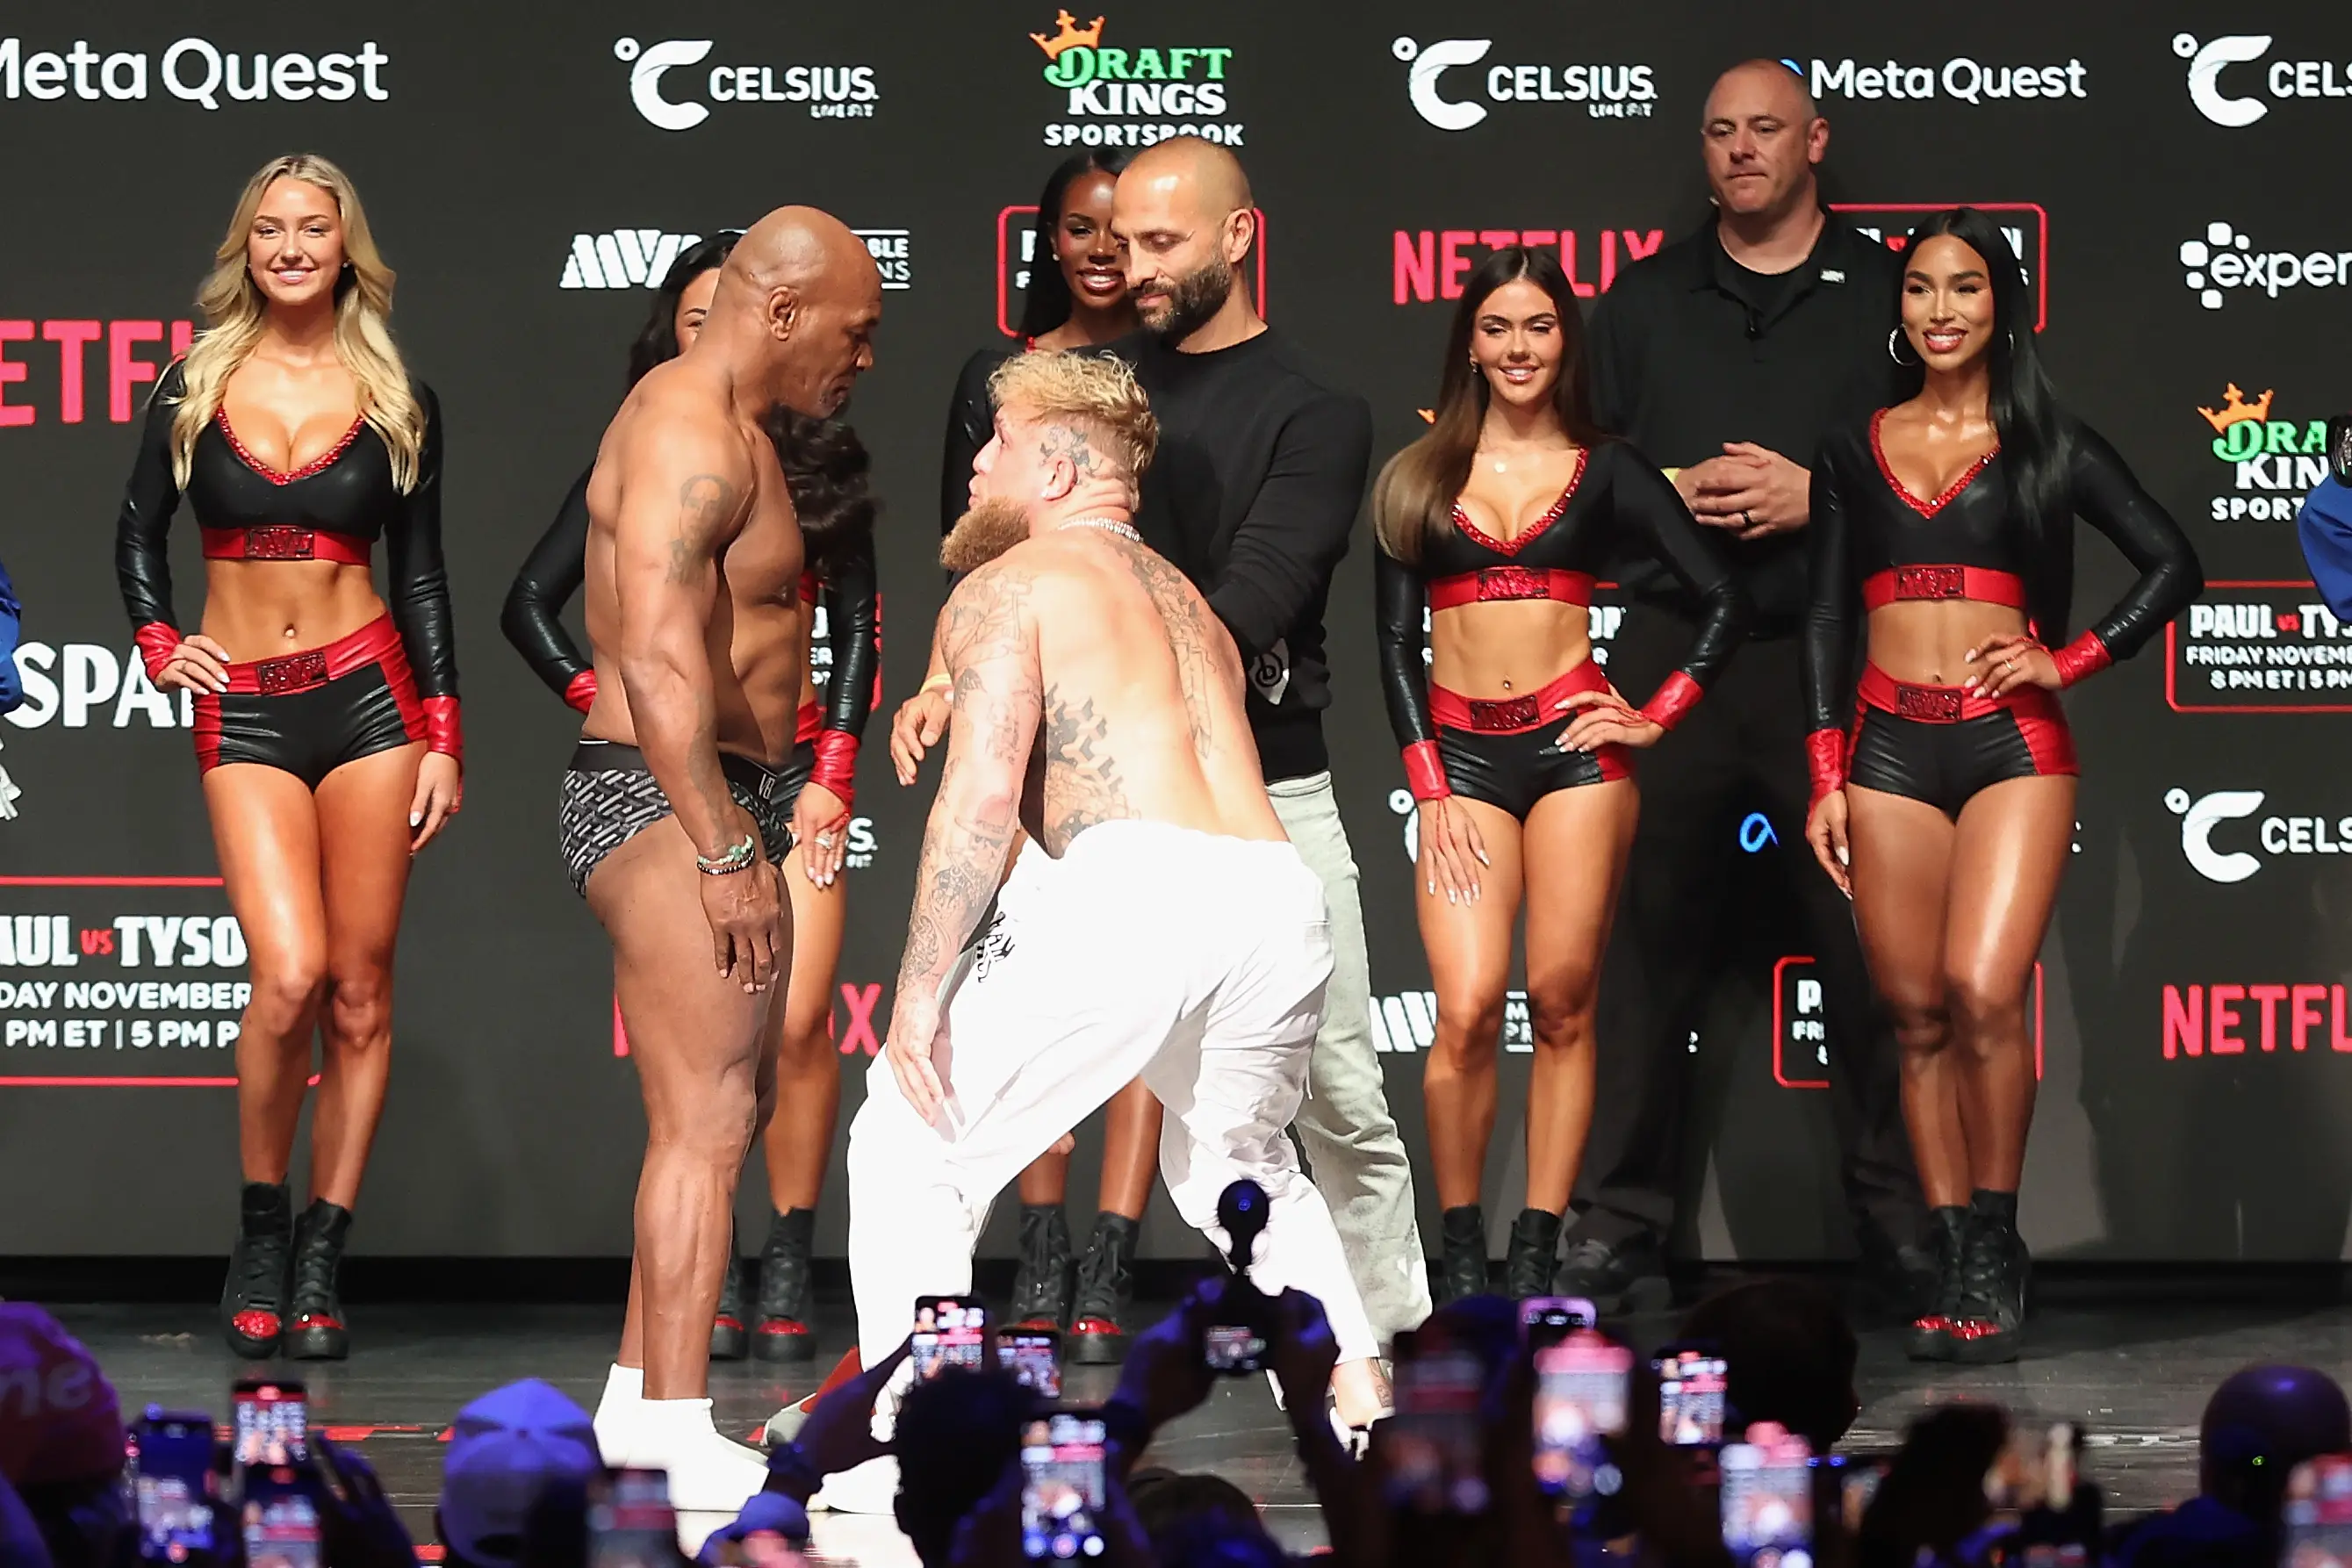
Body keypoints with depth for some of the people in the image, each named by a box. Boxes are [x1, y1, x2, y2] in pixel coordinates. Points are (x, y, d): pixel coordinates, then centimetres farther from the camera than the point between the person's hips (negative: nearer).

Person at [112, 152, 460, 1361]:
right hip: (243, 713, -1)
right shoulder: (196, 386, 5)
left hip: (369, 693, 1)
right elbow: (139, 528, 19)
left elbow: (422, 577, 9)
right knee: (291, 975, -17)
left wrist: (442, 740, 5)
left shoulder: (397, 403, 6)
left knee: (360, 992, -1)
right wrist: (158, 647, 5)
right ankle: (260, 1234, 1)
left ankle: (320, 1264, 6)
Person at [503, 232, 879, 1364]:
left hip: (789, 762, 1)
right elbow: (529, 603, 8)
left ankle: (788, 1269, -1)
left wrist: (833, 775, 1)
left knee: (797, 1019, -11)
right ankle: (707, 1272, -3)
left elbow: (856, 632, 10)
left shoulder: (822, 464, 10)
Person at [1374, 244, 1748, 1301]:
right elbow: (1395, 644, 7)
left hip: (1573, 747, 0)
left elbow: (1724, 603, 8)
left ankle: (1537, 1257, 3)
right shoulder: (1418, 479, 10)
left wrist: (1656, 718, 1)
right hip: (1459, 751, 0)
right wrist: (1431, 790, -1)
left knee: (1562, 1006, -3)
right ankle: (1461, 1254, 1)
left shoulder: (1604, 472, 8)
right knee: (1467, 1011, -11)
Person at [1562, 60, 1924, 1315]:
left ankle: (1897, 1220, 6)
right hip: (1671, 646, 2)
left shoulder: (1886, 296, 9)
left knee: (1869, 943, -2)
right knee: (1645, 938, -1)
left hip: (1837, 653, -2)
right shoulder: (1646, 298, 16)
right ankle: (1620, 1226, 3)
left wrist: (1818, 496, -9)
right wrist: (1672, 492, -3)